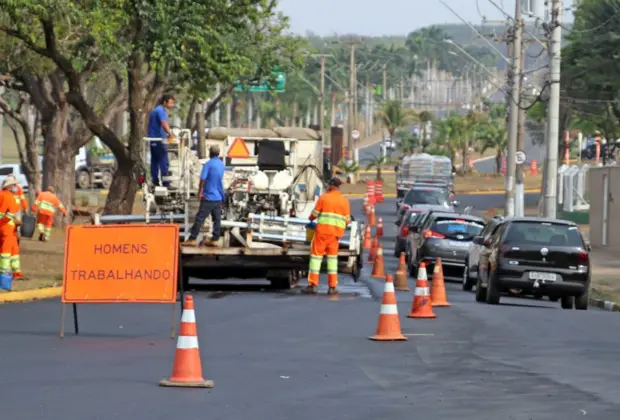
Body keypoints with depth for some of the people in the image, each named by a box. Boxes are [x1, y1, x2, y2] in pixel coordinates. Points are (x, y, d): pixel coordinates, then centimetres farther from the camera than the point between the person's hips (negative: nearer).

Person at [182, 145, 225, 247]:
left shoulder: (208, 164, -11)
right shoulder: (221, 165, 10)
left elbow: (203, 179, -17)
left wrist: (200, 192, -8)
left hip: (209, 197, -7)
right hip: (219, 197, 7)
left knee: (200, 218, -6)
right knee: (217, 219, 8)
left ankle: (192, 239, -8)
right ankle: (214, 240, 8)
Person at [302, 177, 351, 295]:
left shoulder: (323, 198, -2)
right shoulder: (345, 201, 5)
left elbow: (314, 214, 0)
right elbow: (347, 220, 6)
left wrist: (311, 218, 23)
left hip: (323, 231, -3)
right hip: (336, 232, 3)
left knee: (316, 256, 1)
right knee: (332, 257, 11)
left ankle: (313, 285, -5)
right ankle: (332, 287, 7)